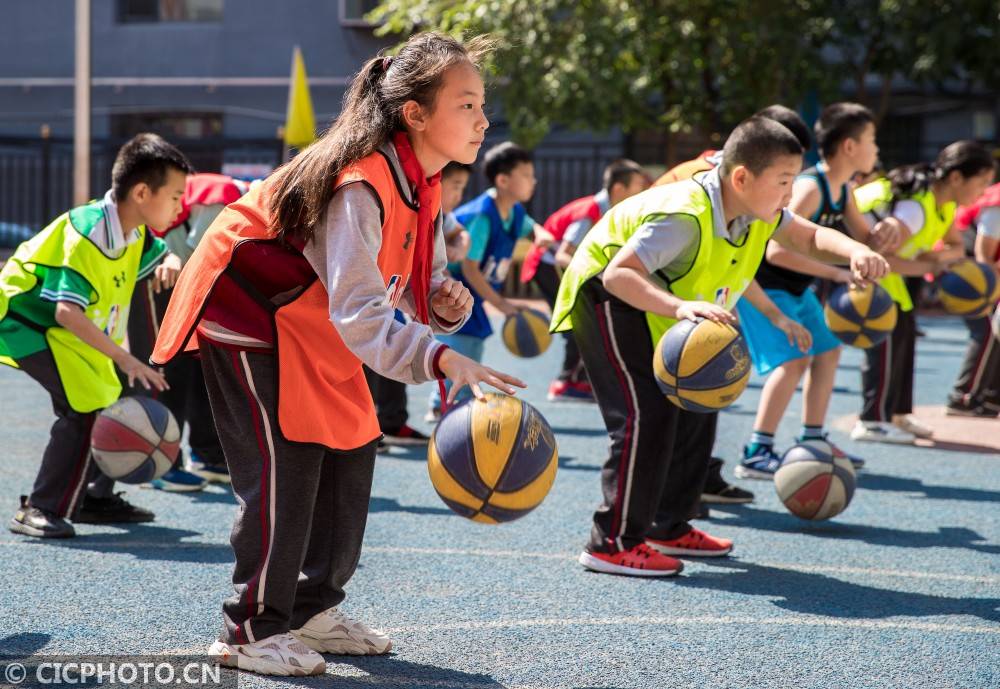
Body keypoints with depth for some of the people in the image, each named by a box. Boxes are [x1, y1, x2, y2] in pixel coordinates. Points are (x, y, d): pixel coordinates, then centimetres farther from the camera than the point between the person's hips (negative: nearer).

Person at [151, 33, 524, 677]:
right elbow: (358, 312, -42)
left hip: (313, 326, 9)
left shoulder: (423, 182, -4)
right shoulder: (362, 185, -33)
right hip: (249, 312, -9)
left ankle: (314, 610, 21)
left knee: (350, 455, 9)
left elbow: (419, 281, 6)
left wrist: (446, 303, -18)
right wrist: (442, 359, -54)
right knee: (285, 467, -12)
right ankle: (251, 632, 0)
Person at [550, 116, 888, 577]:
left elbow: (810, 236, 0)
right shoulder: (684, 216, -37)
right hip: (606, 295, -9)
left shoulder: (758, 212, -10)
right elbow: (618, 274, -44)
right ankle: (613, 544, -14)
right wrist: (680, 307, -59)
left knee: (696, 411, 9)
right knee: (646, 414, -19)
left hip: (660, 308, 9)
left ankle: (668, 528, 22)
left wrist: (855, 251, -22)